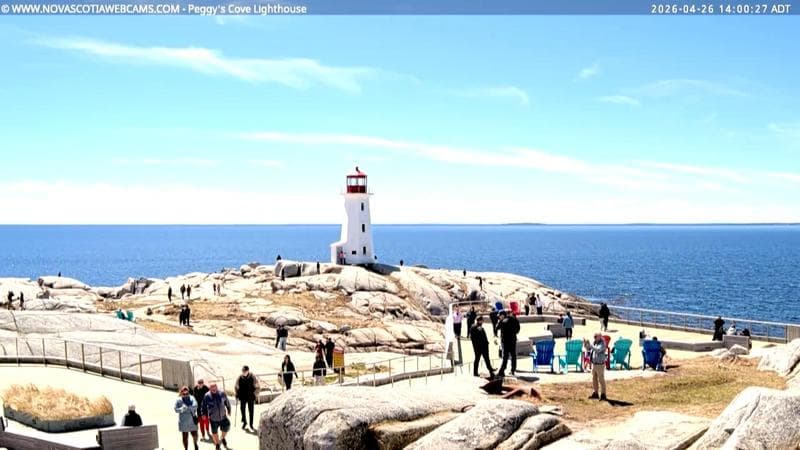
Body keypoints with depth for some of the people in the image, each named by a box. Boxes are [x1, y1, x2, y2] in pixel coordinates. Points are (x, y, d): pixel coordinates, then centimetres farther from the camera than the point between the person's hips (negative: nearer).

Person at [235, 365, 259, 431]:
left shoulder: (253, 378, -10)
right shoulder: (239, 378, -5)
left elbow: (258, 388, -1)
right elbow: (236, 387, 10)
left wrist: (254, 394, -11)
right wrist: (236, 394, 0)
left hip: (251, 398, -1)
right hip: (242, 398, 2)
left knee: (251, 411, 5)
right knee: (242, 410, 8)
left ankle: (251, 425, 20)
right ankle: (244, 423, 32)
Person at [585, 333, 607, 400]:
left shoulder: (602, 344, -16)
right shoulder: (594, 342, 7)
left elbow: (597, 350, -33)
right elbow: (588, 349, 14)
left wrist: (590, 345, -38)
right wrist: (585, 344, -4)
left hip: (600, 364, -8)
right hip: (594, 364, 8)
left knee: (601, 380, -1)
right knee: (594, 379, 13)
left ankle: (603, 395, 6)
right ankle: (595, 393, 23)